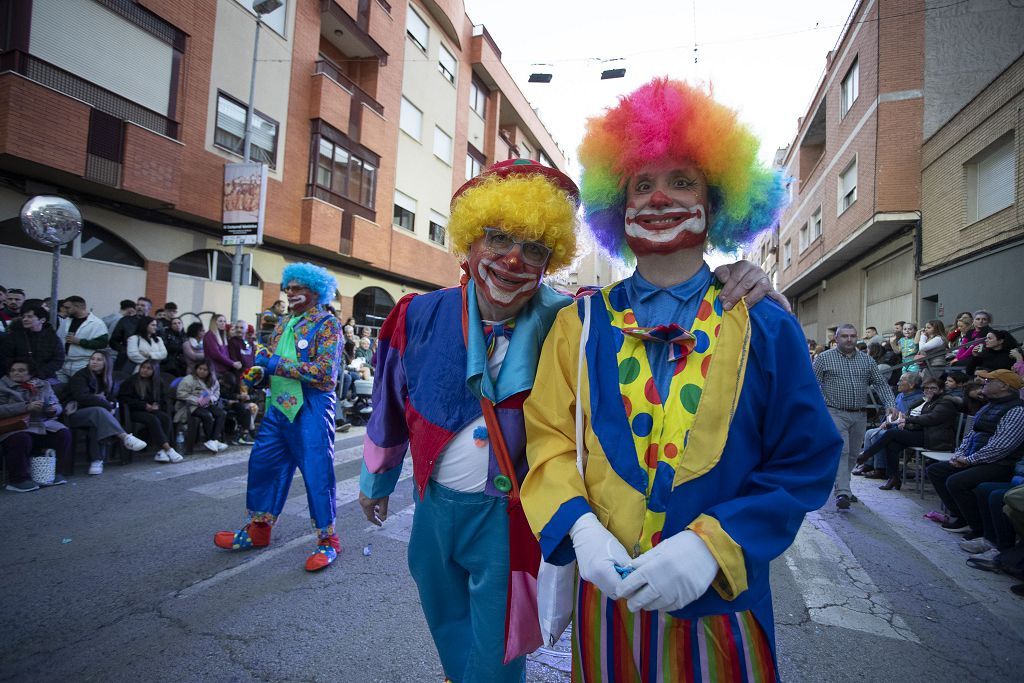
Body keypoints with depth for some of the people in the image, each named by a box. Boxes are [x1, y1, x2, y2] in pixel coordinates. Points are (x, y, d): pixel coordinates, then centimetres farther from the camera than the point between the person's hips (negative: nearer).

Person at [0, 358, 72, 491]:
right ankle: (18, 480, -18)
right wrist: (26, 407, -20)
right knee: (21, 440, -35)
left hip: (43, 424, 4)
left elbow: (57, 405, 21)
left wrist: (54, 409, -3)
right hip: (16, 427, -4)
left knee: (64, 433, -20)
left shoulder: (43, 385, 17)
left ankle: (59, 472, -7)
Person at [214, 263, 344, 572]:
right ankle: (257, 529, 33)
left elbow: (325, 370, -20)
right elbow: (268, 358, 23)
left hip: (310, 409, -8)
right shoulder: (284, 323, 15)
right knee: (262, 464, 14)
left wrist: (277, 364, -18)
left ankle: (327, 540, 13)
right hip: (279, 406, 8)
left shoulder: (327, 324, -9)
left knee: (317, 473, -3)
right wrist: (256, 370, 0)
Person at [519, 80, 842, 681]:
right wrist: (578, 526, -18)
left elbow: (807, 462, -6)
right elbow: (548, 436, -1)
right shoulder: (580, 323, -1)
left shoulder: (765, 328, -4)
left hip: (720, 599, -1)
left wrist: (712, 544, -19)